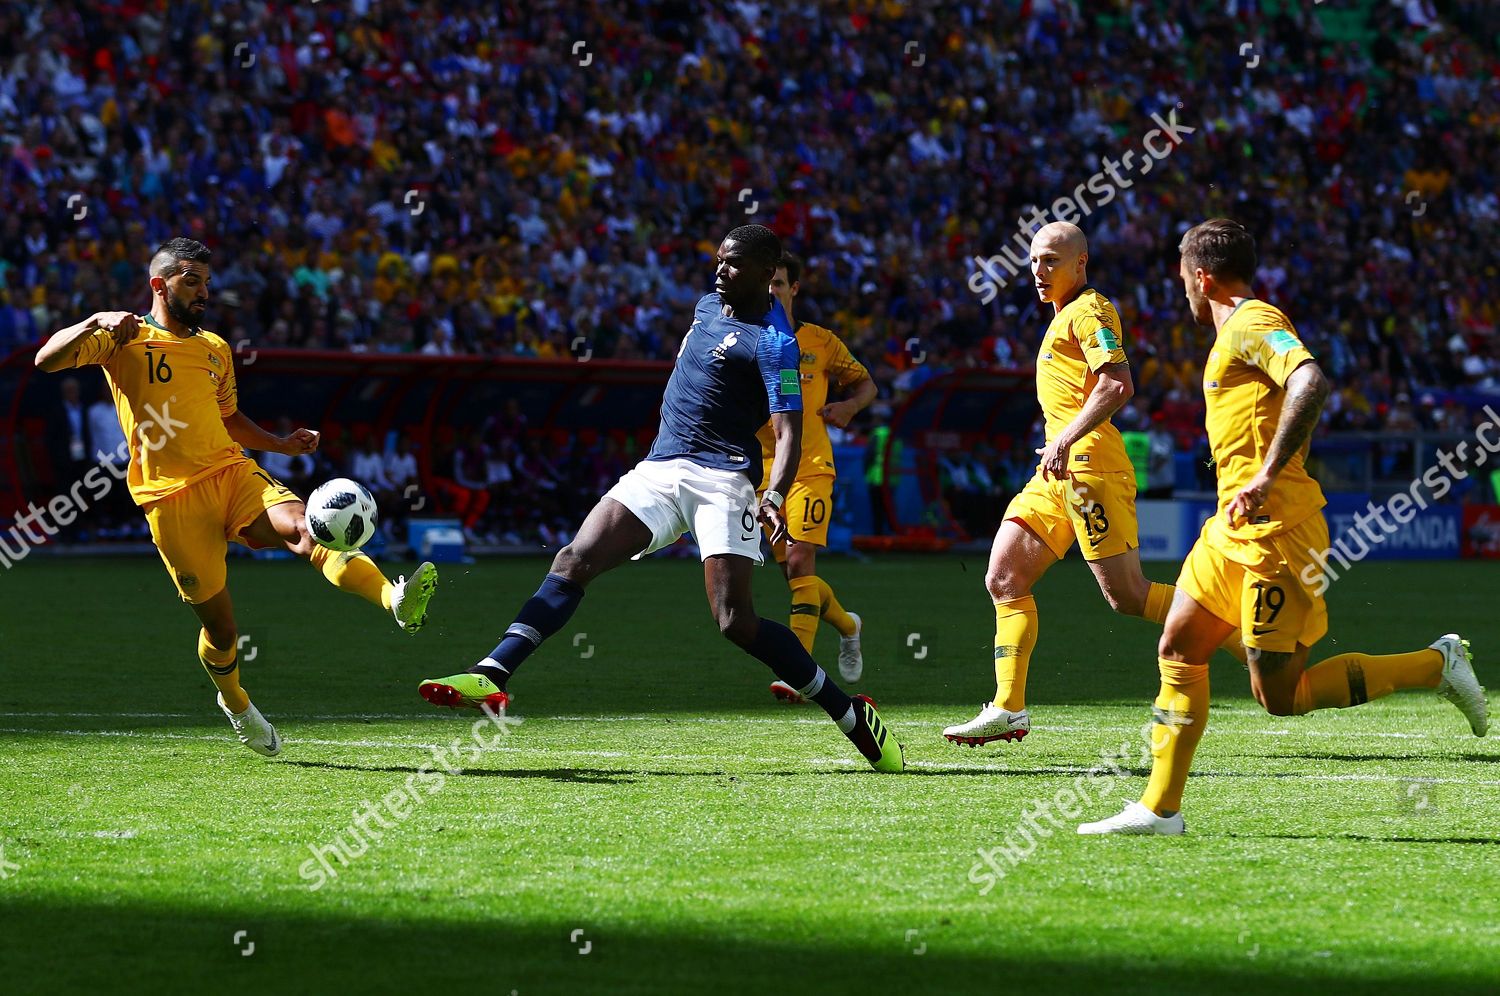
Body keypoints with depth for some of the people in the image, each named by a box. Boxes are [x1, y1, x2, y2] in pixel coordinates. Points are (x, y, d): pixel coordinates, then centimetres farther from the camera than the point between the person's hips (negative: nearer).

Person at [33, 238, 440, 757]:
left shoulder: (215, 350, 21)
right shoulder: (124, 339, 4)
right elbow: (47, 360, -7)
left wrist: (280, 444, 18)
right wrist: (95, 323, -21)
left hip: (233, 473, 3)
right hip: (171, 497, -3)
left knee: (302, 526, -28)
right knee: (219, 623, 0)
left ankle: (398, 601, -51)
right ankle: (235, 704, 33)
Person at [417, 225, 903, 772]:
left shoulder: (773, 342, -10)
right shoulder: (709, 305, 15)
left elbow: (789, 431, -18)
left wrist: (775, 495, -34)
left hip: (721, 480, -7)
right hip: (659, 470, 7)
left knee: (736, 620, -15)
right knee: (573, 561, -11)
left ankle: (852, 716, -3)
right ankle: (491, 676, -18)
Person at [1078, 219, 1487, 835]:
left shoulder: (1252, 324, -11)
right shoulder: (1239, 331, 20)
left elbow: (1311, 384, -28)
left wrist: (1266, 477, -30)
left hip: (1273, 531, -10)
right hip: (1234, 531, 10)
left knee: (1279, 694, -9)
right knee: (1178, 653, 7)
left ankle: (1436, 665, 1)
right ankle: (1160, 808, 9)